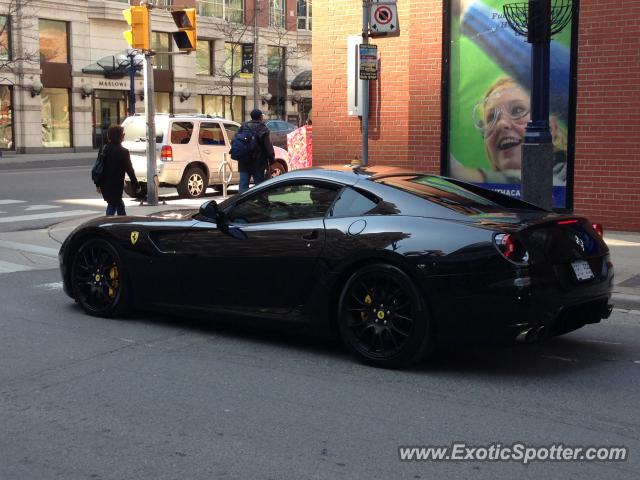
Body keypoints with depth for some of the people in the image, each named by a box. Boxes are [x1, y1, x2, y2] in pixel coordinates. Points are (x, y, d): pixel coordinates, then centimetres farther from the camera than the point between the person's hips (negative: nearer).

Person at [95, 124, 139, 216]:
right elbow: (129, 170, -10)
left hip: (105, 186, 7)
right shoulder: (123, 152, -14)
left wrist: (98, 184, 16)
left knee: (120, 206, 21)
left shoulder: (104, 149, 4)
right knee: (112, 206, -3)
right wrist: (136, 185, -1)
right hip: (115, 186, -7)